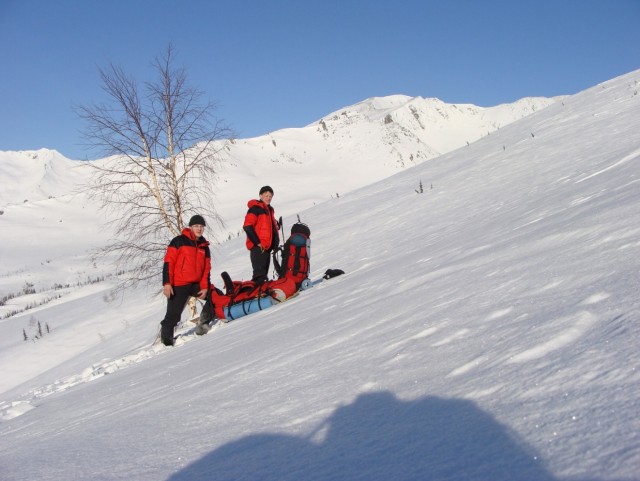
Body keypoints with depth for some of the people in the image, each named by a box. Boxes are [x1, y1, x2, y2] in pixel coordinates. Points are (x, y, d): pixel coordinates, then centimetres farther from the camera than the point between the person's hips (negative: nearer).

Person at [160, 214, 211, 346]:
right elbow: (168, 263, -9)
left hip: (196, 284, 6)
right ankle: (166, 337, 8)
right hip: (178, 286, -6)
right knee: (173, 315, -7)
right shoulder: (179, 241, -4)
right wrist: (167, 283, -17)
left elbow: (206, 268, 13)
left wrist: (205, 287, 1)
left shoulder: (204, 246, 13)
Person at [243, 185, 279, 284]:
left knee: (263, 273, 13)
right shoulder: (255, 209, -9)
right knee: (260, 273, -15)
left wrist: (275, 242, 17)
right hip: (258, 247, -9)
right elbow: (247, 227, -18)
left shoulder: (269, 209, 20)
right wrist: (257, 242, -19)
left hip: (267, 246, 9)